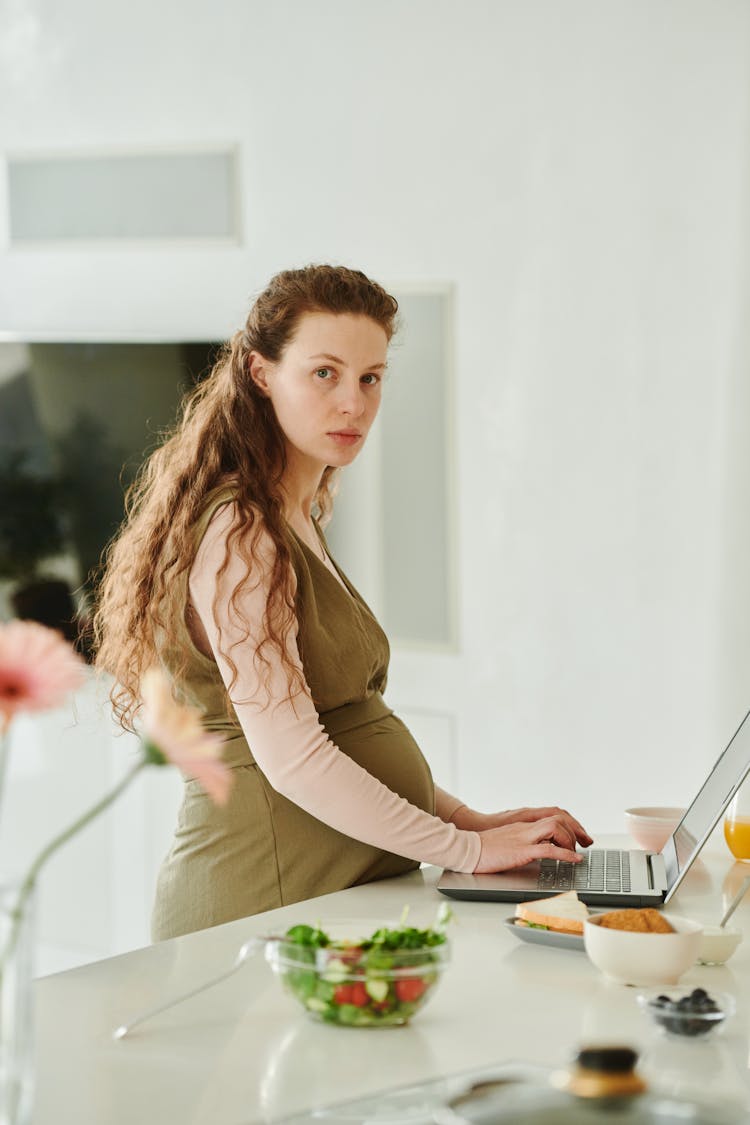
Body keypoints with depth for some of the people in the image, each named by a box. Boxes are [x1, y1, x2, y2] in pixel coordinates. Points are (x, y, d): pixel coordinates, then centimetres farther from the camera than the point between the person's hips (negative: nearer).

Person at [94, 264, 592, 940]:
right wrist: (469, 849, -13)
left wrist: (471, 819, 12)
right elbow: (290, 757, -18)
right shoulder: (238, 531, -13)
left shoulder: (299, 522, 18)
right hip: (269, 897, -9)